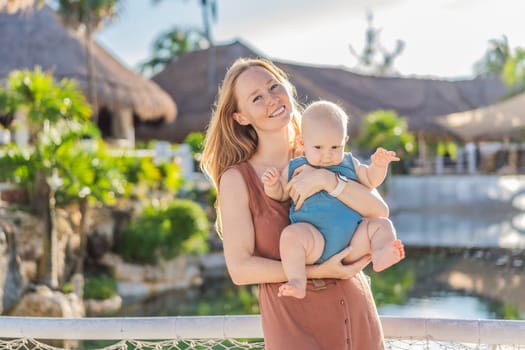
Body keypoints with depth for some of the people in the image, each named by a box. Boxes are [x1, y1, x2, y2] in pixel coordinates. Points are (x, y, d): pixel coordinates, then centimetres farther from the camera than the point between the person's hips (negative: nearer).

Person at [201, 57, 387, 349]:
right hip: (294, 319, -3)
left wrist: (327, 179, -21)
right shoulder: (237, 179, -7)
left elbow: (380, 211, -8)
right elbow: (240, 268, -13)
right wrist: (317, 272, -18)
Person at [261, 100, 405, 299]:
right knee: (291, 235, -32)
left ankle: (380, 255, -36)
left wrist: (379, 166, 7)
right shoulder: (296, 169, 12)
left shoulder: (348, 163, 19)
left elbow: (370, 180, 27)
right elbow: (280, 195, 18)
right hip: (315, 241, -3)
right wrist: (271, 185, -4)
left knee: (381, 225, -11)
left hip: (352, 241, 4)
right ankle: (297, 283, -34)